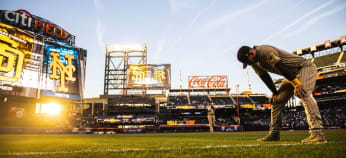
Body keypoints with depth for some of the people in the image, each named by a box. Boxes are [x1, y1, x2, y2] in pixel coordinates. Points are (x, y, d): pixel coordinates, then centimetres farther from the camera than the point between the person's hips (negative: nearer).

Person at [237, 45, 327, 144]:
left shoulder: (265, 51, -28)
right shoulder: (255, 62, -1)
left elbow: (282, 67, -32)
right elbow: (264, 77, 5)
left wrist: (297, 85, -33)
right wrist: (275, 93, 4)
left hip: (306, 67, -9)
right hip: (292, 75, 9)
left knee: (304, 94, -33)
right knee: (276, 100, 6)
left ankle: (318, 133, -38)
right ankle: (274, 134, 13)